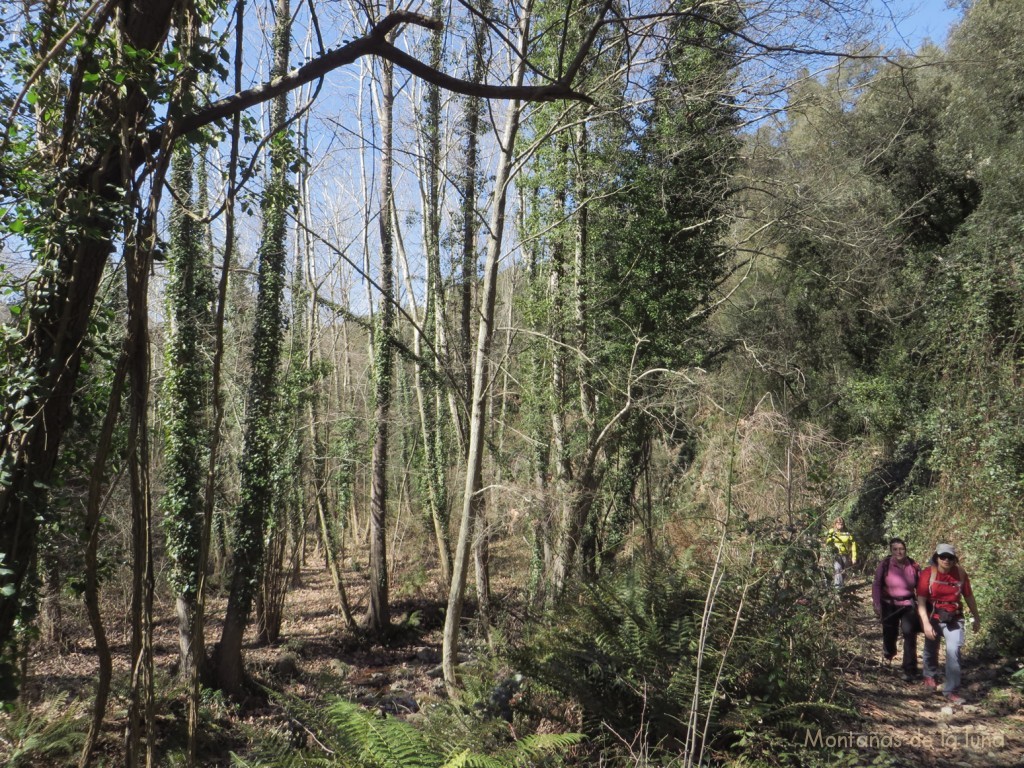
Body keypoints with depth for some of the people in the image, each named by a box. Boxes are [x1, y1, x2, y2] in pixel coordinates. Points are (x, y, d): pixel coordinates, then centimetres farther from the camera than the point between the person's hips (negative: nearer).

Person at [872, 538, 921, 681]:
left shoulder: (913, 566, -5)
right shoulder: (885, 565, -10)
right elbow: (877, 585, -5)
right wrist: (877, 604, -11)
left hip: (908, 605, 0)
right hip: (890, 605, 0)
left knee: (909, 634, -13)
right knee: (889, 633, 13)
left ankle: (910, 670, -5)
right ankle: (888, 652, 49)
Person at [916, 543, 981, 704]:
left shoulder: (960, 573, -7)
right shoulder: (927, 573, -15)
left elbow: (969, 596, 7)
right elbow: (921, 600, -17)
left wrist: (976, 617, 14)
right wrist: (926, 623, -24)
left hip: (954, 619, 0)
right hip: (933, 618, 0)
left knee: (954, 651, -15)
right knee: (931, 649, 19)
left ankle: (951, 691, -9)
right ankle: (930, 675, 48)